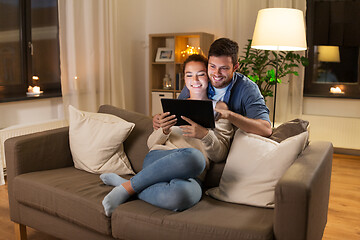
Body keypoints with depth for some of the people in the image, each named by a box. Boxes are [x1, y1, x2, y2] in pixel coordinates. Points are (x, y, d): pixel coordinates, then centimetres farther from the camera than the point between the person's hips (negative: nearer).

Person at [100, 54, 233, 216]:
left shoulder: (219, 108, 15)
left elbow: (220, 154, 6)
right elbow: (151, 143, 17)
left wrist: (205, 135, -15)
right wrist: (163, 131, -6)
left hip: (192, 177, -1)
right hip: (159, 159, 1)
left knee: (180, 197, -40)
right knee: (194, 156, -38)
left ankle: (122, 183, -17)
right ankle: (127, 188, -24)